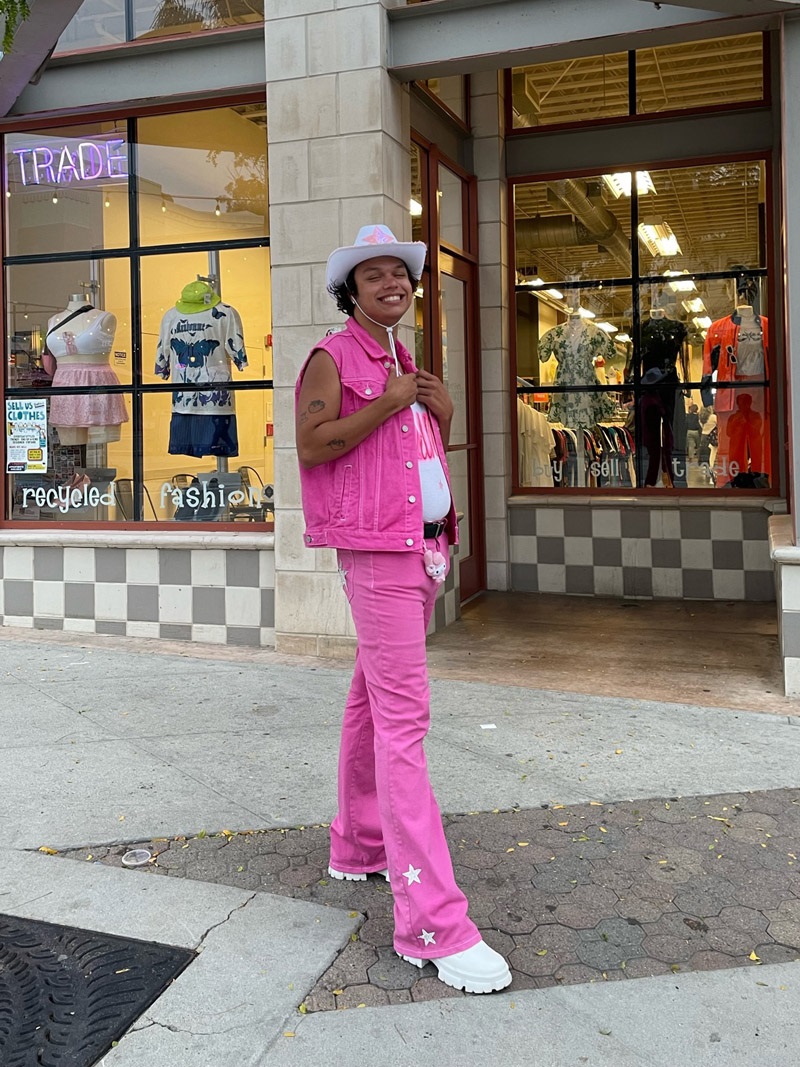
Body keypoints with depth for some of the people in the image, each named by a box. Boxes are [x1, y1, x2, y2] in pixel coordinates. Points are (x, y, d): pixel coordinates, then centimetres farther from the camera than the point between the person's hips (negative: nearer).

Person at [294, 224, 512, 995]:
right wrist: (388, 404, -14)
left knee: (373, 699, 16)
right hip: (376, 552, -9)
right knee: (403, 714, -14)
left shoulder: (406, 364, 20)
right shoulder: (333, 358, -4)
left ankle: (358, 846, 30)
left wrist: (441, 411, 7)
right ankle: (432, 920, -13)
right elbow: (312, 446, -18)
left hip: (426, 547, 9)